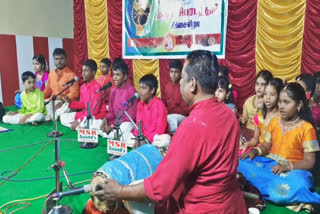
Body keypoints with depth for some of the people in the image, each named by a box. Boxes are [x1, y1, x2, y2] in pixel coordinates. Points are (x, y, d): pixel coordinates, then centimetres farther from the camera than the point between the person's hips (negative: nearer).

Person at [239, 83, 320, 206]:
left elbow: (309, 162, -8)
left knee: (280, 193, -37)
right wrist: (255, 151, -10)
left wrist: (287, 167, -24)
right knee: (238, 164, -20)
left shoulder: (306, 128, -6)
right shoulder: (274, 122, 9)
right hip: (269, 163, 5)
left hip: (292, 170, -4)